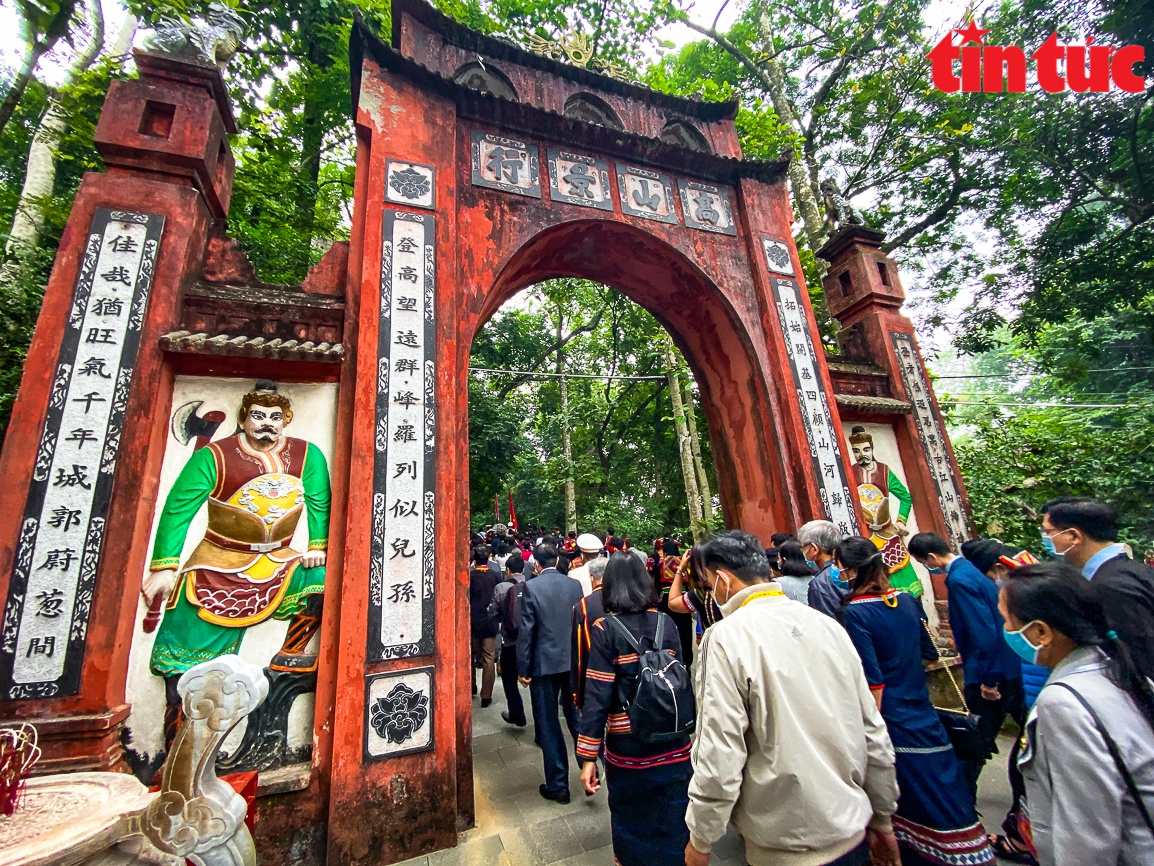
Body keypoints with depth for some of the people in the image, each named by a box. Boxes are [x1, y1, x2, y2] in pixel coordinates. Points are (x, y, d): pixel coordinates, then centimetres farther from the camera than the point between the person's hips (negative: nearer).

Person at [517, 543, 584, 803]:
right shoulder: (575, 585, -2)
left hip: (544, 664, -3)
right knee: (577, 718, 20)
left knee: (548, 725, 11)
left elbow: (525, 629, -13)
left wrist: (522, 668, -5)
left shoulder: (531, 587, -13)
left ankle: (558, 785, 21)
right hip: (574, 662, 4)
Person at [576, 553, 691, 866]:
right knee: (673, 819, 20)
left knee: (632, 822, 20)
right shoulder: (666, 623, -4)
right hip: (673, 745, 3)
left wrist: (588, 756, -8)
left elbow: (597, 696, -15)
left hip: (629, 746, -2)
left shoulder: (604, 629, -14)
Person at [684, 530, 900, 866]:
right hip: (852, 831, 6)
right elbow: (874, 734, 4)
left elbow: (719, 757, -21)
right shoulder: (828, 625, -3)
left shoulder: (727, 637, -22)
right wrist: (883, 820, 18)